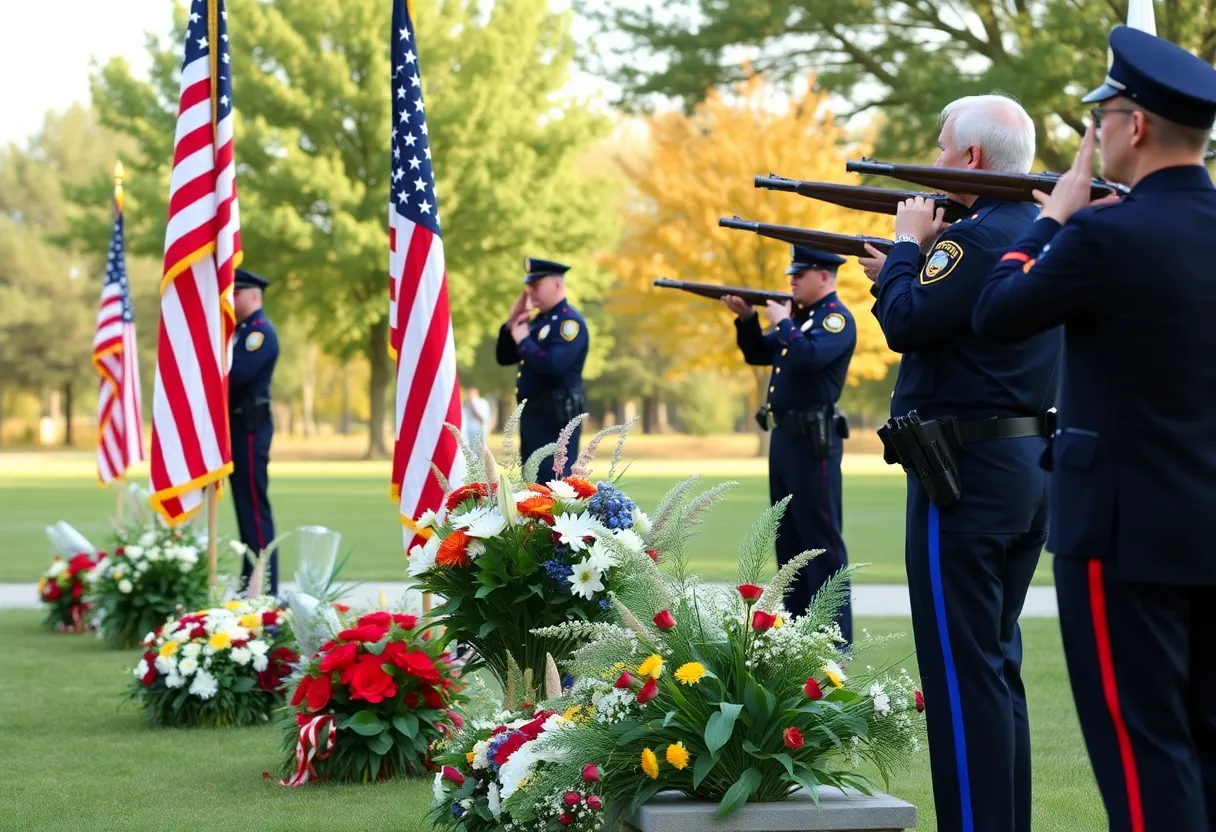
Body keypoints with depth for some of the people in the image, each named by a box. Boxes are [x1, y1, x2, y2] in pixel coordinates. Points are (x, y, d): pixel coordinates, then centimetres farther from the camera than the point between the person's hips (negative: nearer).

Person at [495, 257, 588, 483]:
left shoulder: (569, 321, -12)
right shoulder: (538, 320, 16)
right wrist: (511, 323, 5)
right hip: (533, 415, 10)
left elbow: (553, 365, -26)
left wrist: (523, 340, -12)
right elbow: (504, 358, 19)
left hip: (556, 419, -10)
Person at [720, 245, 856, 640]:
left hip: (814, 441, -9)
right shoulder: (799, 314, 15)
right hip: (785, 438, 10)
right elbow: (758, 354, 20)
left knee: (821, 540, -7)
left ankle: (835, 635, -5)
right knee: (789, 538, 13)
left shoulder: (837, 318, -11)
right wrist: (746, 318, 5)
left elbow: (808, 356, -29)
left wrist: (782, 322, -14)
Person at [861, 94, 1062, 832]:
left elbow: (906, 325, -20)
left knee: (962, 668, -5)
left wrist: (909, 245, -6)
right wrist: (905, 270, 13)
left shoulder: (976, 236, -16)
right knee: (995, 661, 17)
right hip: (1030, 468, 10)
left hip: (966, 473, -10)